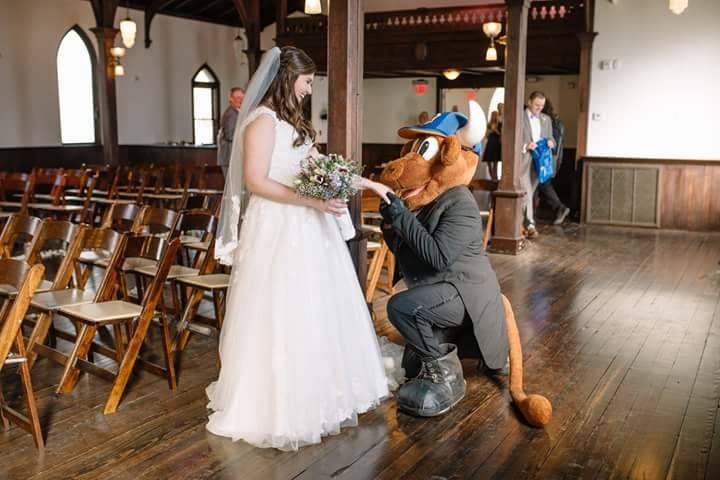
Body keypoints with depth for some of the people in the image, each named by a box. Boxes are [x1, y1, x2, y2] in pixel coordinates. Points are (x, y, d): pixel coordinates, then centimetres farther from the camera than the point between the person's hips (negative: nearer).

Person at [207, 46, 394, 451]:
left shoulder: (292, 121, 14)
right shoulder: (263, 120, -12)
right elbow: (255, 181, -18)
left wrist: (369, 183, 19)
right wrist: (311, 201, -23)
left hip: (306, 228, 9)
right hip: (278, 228, -9)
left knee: (314, 310, 13)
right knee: (283, 315, 0)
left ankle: (314, 394, 27)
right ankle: (279, 405, 15)